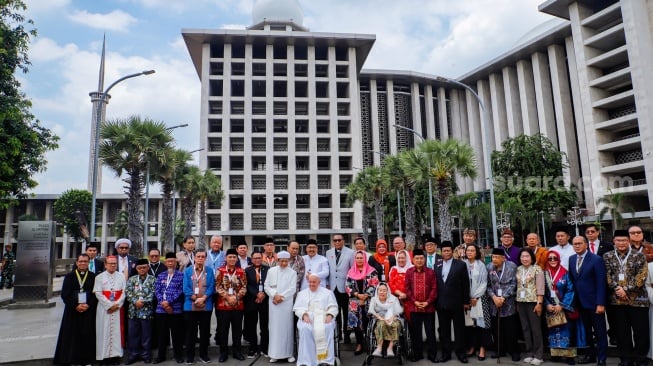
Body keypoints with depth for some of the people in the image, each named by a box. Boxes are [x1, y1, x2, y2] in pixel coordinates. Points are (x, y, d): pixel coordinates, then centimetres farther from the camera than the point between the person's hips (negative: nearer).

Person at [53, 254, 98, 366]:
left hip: (89, 311, 0)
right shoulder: (69, 276, 3)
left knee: (87, 335, 3)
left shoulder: (93, 276, 3)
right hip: (72, 311, 0)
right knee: (72, 335, 3)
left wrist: (88, 305, -13)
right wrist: (75, 306, -11)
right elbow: (64, 294, -2)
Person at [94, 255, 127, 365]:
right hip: (104, 308, -1)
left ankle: (116, 355, 7)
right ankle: (105, 355, 8)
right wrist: (110, 305, -12)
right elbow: (98, 293, -6)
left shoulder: (121, 276, 6)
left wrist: (117, 304, -11)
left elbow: (124, 292, 2)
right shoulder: (99, 277, 1)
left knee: (117, 331, 2)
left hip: (118, 308, 1)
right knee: (105, 331, 1)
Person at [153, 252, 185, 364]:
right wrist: (163, 303, -10)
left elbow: (180, 291, -8)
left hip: (176, 309, -3)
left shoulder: (181, 275, 0)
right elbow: (157, 291, 4)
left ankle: (178, 355, 17)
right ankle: (161, 355, 22)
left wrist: (169, 302, -14)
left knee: (176, 333, 5)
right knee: (162, 333, 11)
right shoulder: (160, 276, 11)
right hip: (161, 309, 3)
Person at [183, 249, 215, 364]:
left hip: (206, 306, 1)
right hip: (190, 306, -1)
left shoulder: (209, 271, 3)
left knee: (205, 331, 9)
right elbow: (186, 288, -5)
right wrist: (195, 299, -13)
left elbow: (211, 287, -3)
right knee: (190, 331, 7)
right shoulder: (187, 271, 1)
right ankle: (190, 355, 19)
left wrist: (203, 298, -15)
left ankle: (204, 354, 21)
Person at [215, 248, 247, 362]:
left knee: (237, 329, 9)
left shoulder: (241, 272, 3)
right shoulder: (220, 271, -1)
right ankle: (223, 352, 18)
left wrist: (236, 297, -13)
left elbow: (244, 288, 1)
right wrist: (228, 297, -15)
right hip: (223, 305, -1)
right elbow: (218, 287, -5)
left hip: (238, 305, 1)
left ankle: (237, 351, 21)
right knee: (223, 329, 6)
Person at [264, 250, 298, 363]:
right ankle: (275, 354, 10)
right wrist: (275, 295, -10)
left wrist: (281, 297, -11)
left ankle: (288, 353, 8)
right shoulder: (271, 271, 6)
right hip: (273, 303, 1)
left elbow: (292, 289, -4)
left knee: (286, 327, 1)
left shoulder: (292, 273, 2)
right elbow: (266, 286, 4)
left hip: (287, 303, -1)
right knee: (275, 327, 3)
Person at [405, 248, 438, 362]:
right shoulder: (409, 272, 2)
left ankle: (432, 354, 17)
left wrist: (428, 302, -11)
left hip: (428, 306, -1)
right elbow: (407, 288, 1)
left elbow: (434, 288, -2)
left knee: (430, 331, 6)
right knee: (415, 332, 8)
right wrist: (414, 301, -8)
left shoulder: (431, 272, 0)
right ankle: (417, 354, 19)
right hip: (413, 307, 1)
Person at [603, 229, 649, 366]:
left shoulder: (639, 256, 1)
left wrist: (626, 289, -13)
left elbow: (642, 276, -7)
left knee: (641, 330, 3)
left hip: (637, 299, -2)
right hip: (617, 299, 2)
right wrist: (616, 288, -12)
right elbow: (607, 275, 2)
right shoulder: (607, 256, 7)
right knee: (622, 331, 8)